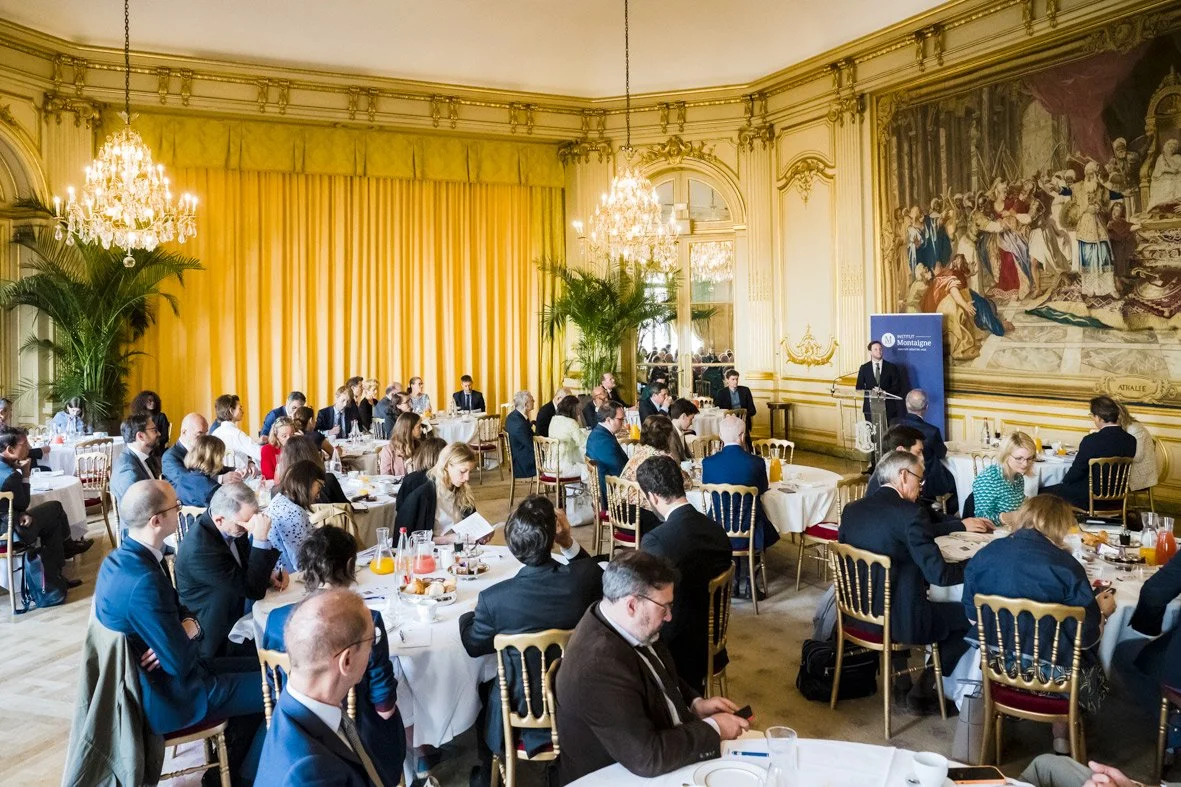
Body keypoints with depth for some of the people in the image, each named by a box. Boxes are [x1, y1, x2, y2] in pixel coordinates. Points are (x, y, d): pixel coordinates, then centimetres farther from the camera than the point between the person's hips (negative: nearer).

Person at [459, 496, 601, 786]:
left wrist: (469, 615, 15)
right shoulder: (586, 576, -21)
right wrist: (570, 544, -3)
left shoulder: (494, 598, -25)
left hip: (524, 715, -2)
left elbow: (474, 646, -3)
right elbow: (603, 581, 6)